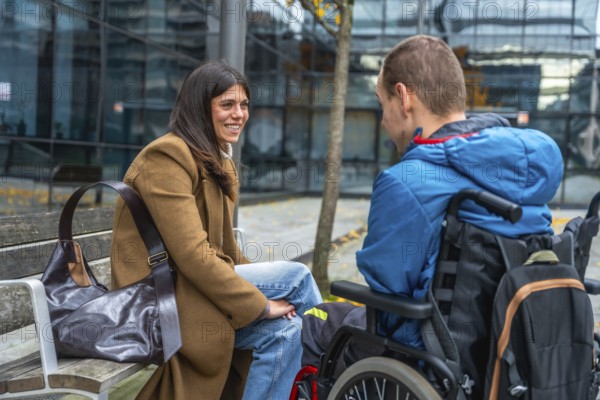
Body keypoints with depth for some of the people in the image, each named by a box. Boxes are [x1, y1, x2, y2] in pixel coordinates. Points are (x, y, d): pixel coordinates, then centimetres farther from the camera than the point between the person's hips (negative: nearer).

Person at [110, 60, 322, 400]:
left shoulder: (219, 161, 14)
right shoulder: (167, 156, -17)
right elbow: (193, 255, -25)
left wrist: (263, 296, -3)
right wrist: (260, 304, -19)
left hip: (193, 288, 9)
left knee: (284, 330, -10)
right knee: (296, 275, -14)